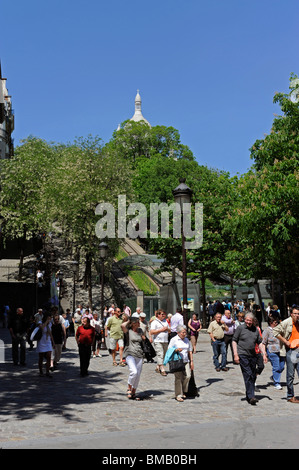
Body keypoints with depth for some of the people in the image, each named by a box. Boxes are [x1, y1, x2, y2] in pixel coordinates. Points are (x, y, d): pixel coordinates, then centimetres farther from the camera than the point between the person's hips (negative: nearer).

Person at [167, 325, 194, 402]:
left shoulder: (187, 340, 16)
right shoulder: (174, 340, 0)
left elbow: (190, 351, 22)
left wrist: (191, 361, 16)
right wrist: (176, 350, -18)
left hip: (186, 361, 4)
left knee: (187, 376, -10)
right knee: (178, 378, -7)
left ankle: (183, 391, 10)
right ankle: (178, 395, 1)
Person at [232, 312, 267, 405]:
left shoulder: (256, 330, 11)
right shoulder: (240, 328, -1)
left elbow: (260, 343, 17)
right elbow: (234, 341, -1)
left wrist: (264, 354, 7)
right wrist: (235, 354, -9)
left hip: (253, 356, 5)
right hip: (242, 355, -5)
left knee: (253, 376, 9)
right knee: (248, 375, -13)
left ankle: (249, 396, 21)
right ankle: (251, 397, -14)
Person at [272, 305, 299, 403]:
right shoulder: (286, 322, -9)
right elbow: (275, 331, -11)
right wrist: (285, 341, -12)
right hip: (290, 351, -5)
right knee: (290, 375, 1)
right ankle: (290, 396, 12)